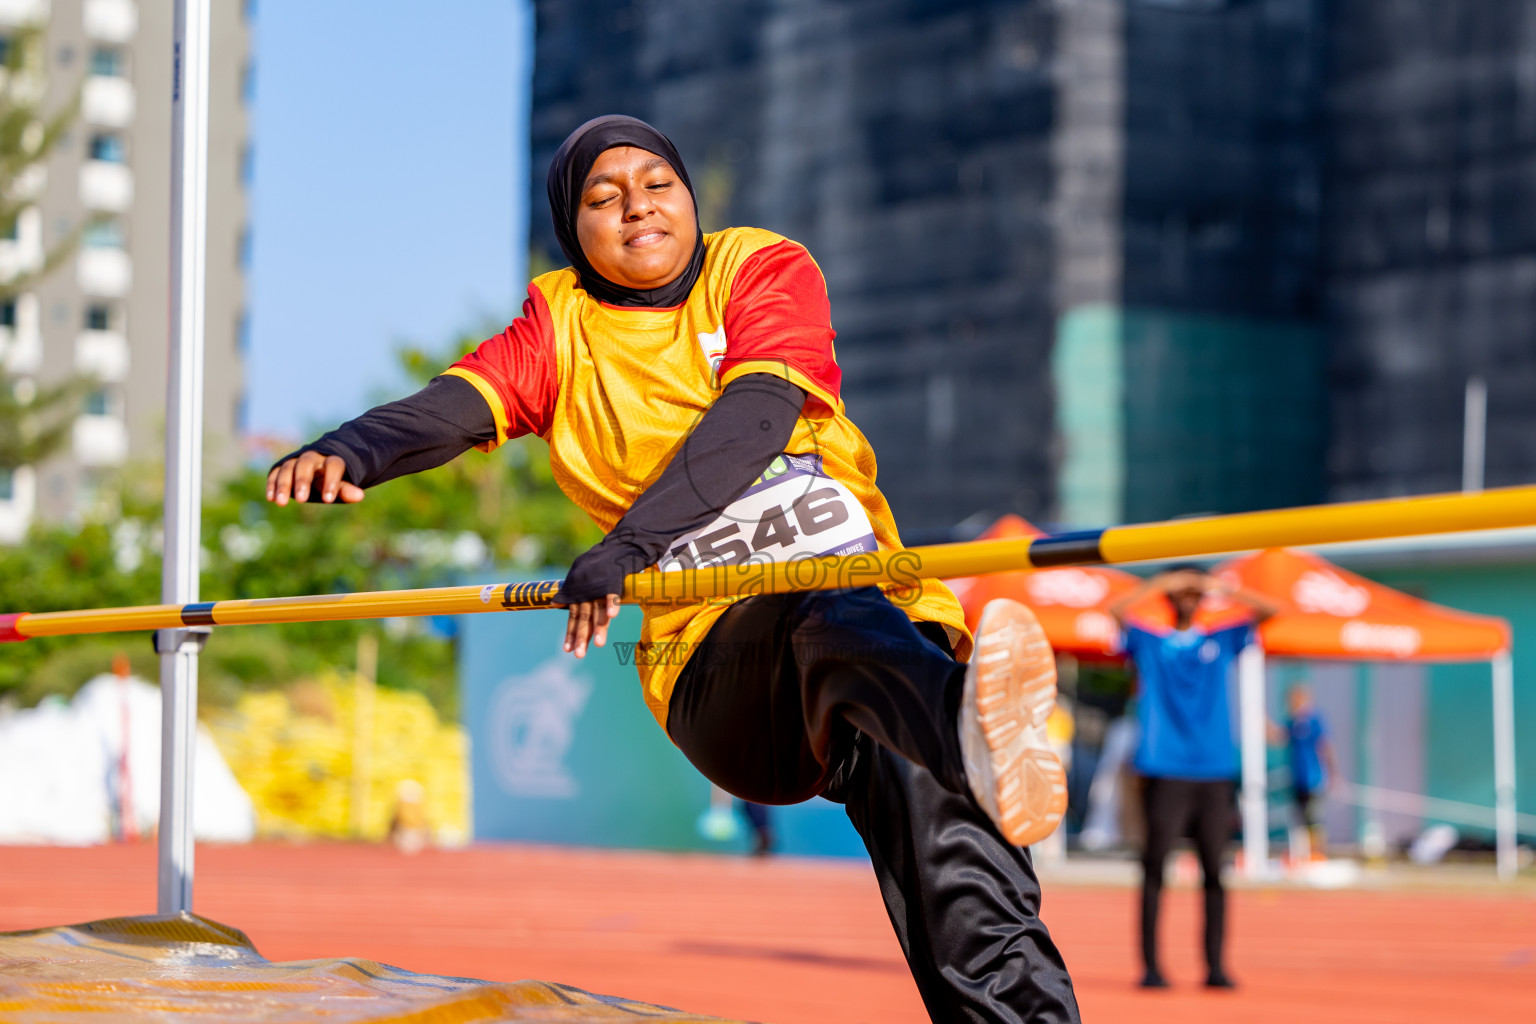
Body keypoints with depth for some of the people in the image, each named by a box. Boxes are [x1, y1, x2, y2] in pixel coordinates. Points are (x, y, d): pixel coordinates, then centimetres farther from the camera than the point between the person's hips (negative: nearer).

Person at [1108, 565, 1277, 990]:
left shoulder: (1222, 641, 16)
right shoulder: (1149, 643, 10)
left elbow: (1266, 610, 8)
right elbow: (1116, 609, -6)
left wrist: (1220, 587, 2)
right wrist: (1159, 583, -4)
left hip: (1215, 772, 2)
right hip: (1165, 774, -2)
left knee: (1215, 871, 1)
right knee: (1155, 867, -5)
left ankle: (1215, 965, 5)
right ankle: (1151, 965, -3)